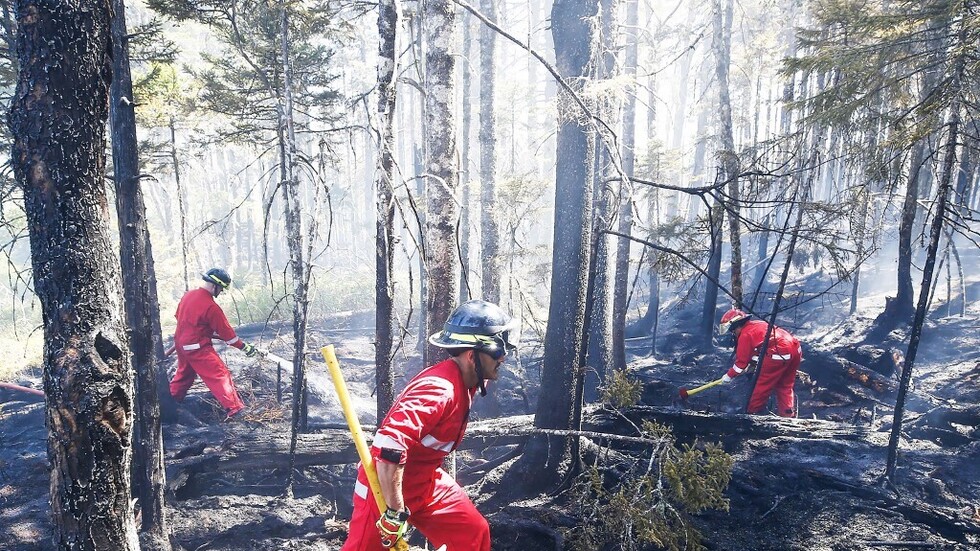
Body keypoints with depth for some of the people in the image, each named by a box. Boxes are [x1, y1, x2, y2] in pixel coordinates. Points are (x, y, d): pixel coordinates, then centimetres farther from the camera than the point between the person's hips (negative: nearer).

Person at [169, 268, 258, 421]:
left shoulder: (188, 295, 2)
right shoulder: (211, 307, -21)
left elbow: (179, 315, 18)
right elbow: (226, 331, -15)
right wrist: (244, 347, -6)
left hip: (181, 343, 9)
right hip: (197, 348, -9)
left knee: (184, 373, 28)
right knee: (220, 374, -9)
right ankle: (233, 409, -14)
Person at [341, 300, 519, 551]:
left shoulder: (464, 383, -1)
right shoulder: (439, 390, -31)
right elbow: (389, 446, -38)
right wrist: (395, 512, -32)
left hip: (425, 483, 9)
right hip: (386, 488, -8)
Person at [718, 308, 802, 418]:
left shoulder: (745, 334, -1)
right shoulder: (758, 323, 25)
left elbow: (741, 361, 2)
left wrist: (729, 375, 13)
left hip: (779, 354, -9)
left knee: (762, 385, 7)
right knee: (785, 387, 19)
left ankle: (752, 412, 17)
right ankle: (788, 415, 18)